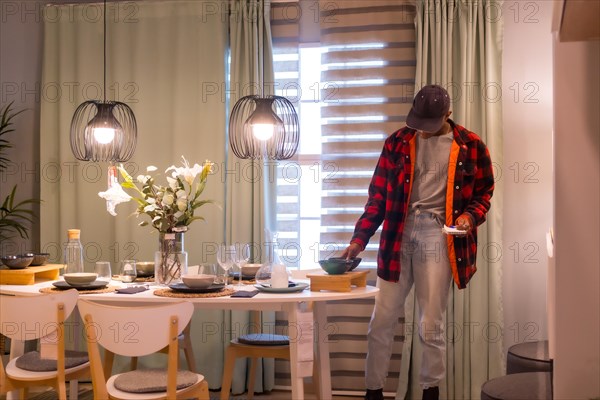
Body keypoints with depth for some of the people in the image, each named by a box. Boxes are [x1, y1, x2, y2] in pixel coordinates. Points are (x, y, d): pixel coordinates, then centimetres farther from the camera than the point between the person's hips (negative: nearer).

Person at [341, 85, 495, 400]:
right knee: (381, 321, 5)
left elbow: (483, 192, 11)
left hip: (437, 233, -2)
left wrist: (470, 216, -10)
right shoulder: (397, 142, 5)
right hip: (399, 232, 2)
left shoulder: (470, 146, 2)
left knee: (430, 325, 4)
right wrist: (359, 238, -3)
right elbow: (378, 196, 5)